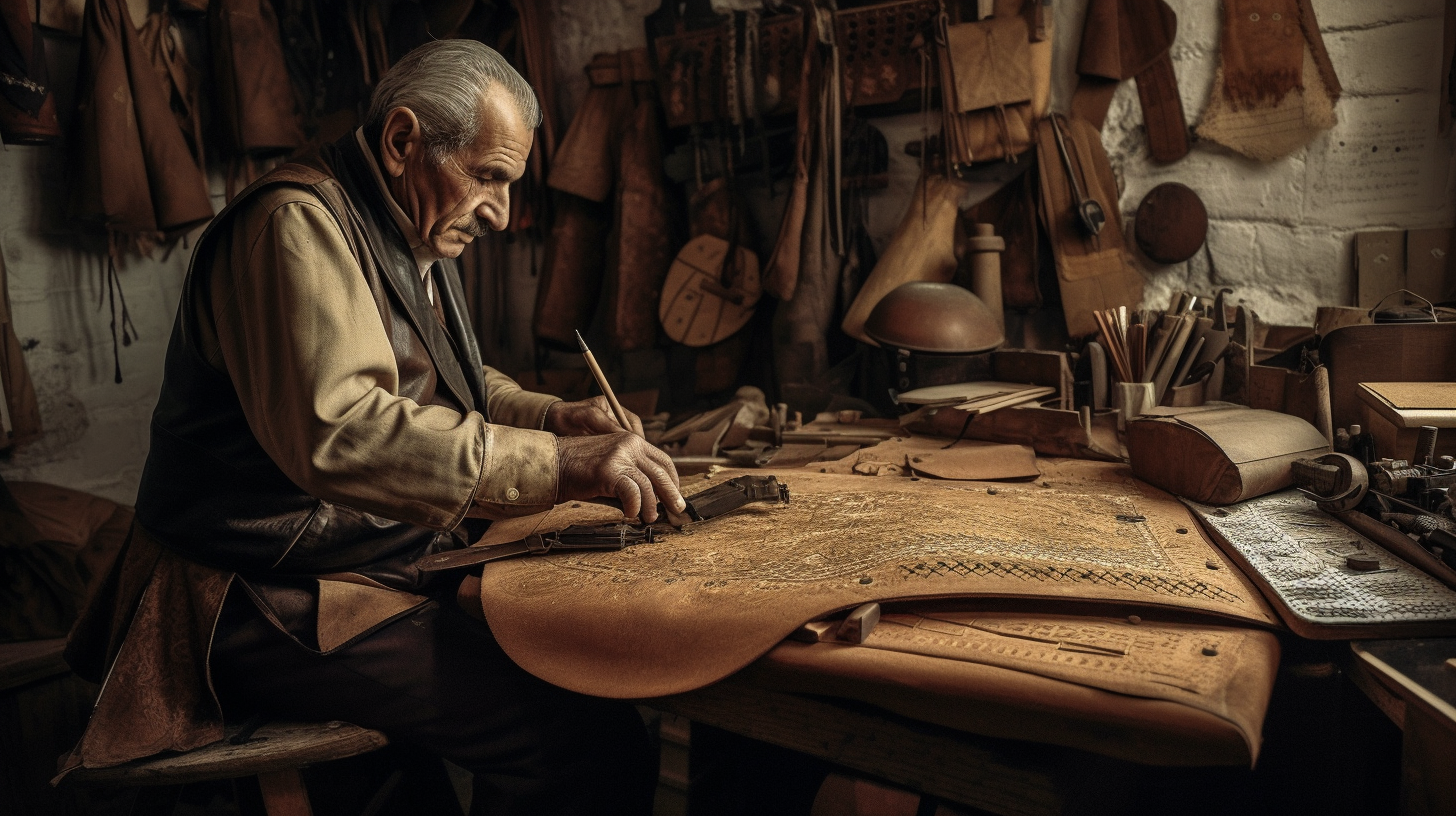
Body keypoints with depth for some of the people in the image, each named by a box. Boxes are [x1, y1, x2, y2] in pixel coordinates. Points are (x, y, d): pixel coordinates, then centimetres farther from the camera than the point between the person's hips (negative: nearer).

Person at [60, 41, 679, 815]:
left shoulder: (411, 240, 15)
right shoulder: (298, 223, -17)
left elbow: (444, 385, 25)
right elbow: (333, 431, -32)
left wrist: (558, 417, 6)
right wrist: (557, 463, -34)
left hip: (384, 566, 10)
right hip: (276, 599, -10)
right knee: (592, 739, -22)